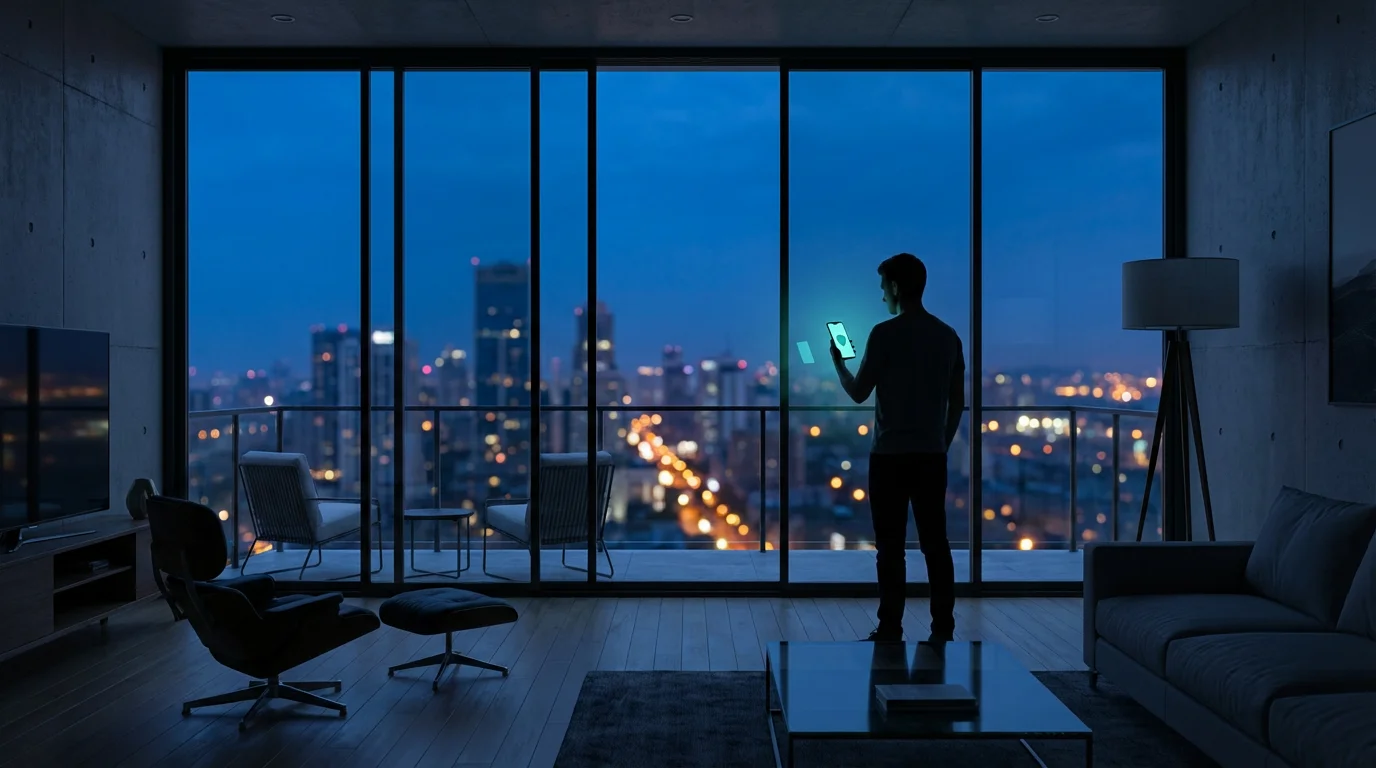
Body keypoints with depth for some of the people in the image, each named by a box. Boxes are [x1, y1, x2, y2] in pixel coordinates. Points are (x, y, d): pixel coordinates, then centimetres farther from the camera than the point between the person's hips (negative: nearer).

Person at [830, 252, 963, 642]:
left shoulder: (885, 334, -10)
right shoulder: (948, 336, 8)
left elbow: (859, 392, -4)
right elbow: (958, 402, 10)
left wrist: (838, 362, 14)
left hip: (890, 455, -5)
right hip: (931, 455, 5)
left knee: (891, 546, 1)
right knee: (936, 543, 7)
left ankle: (891, 629, 4)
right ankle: (943, 629, 8)